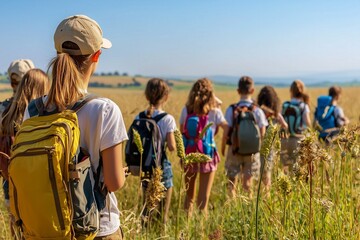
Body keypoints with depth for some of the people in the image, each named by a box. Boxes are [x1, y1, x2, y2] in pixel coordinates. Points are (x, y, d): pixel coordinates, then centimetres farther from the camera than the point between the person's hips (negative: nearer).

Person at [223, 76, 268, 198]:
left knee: (232, 181, 10)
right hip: (252, 151, 1)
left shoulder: (231, 110, -10)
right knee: (248, 182, 13)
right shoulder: (258, 111, -7)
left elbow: (226, 133, -8)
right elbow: (262, 134, -5)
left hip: (234, 150, -1)